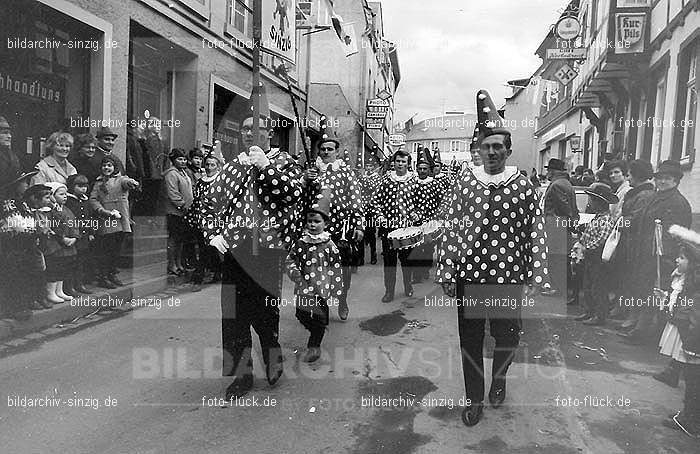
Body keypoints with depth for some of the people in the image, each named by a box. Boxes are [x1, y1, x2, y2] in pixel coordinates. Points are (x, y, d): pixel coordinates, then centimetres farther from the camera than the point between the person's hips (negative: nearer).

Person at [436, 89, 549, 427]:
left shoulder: (523, 187, 0)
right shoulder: (465, 181, 2)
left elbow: (535, 232, -1)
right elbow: (449, 227, 2)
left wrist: (537, 276, -6)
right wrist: (446, 273, -1)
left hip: (508, 275, -1)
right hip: (468, 274, 1)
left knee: (508, 336, 9)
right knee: (469, 339, 10)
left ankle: (499, 377, 42)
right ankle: (474, 397, 30)